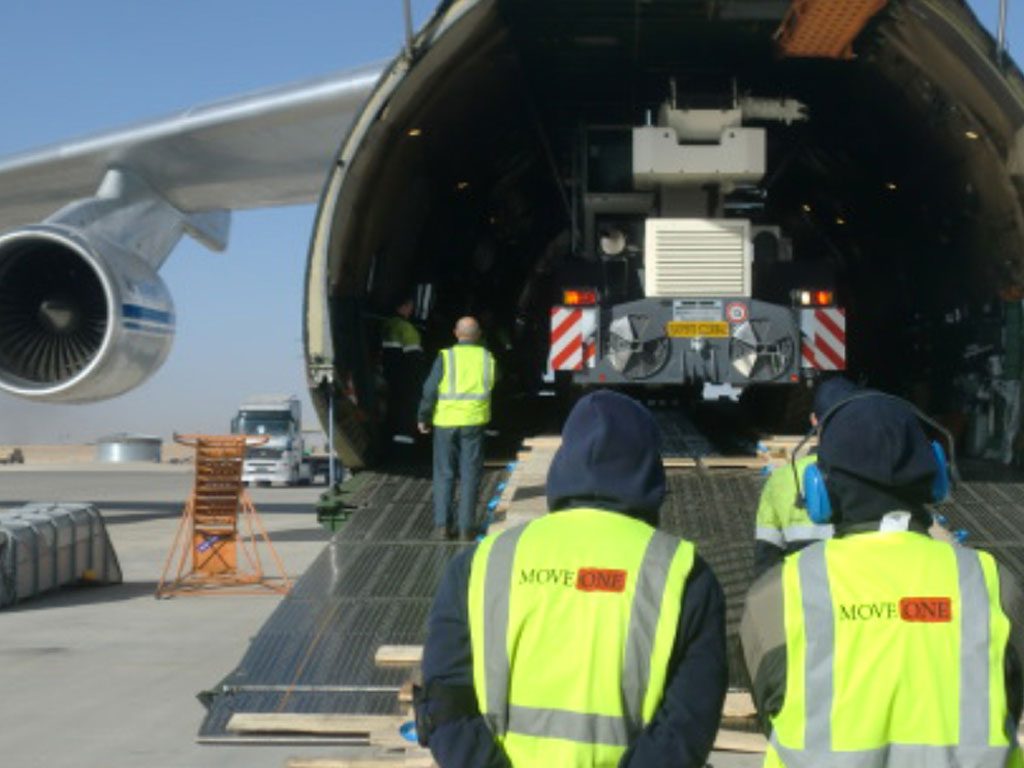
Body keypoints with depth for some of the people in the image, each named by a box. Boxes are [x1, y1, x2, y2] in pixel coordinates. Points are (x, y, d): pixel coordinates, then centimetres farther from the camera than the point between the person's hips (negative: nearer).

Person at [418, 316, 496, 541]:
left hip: (445, 421, -1)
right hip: (474, 421, 1)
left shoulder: (446, 357, -6)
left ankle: (442, 525, 6)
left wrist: (424, 418, 4)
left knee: (444, 474, 8)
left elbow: (430, 390, -6)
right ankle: (466, 528, 5)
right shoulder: (487, 358, 2)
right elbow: (491, 387, 12)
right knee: (470, 475, 6)